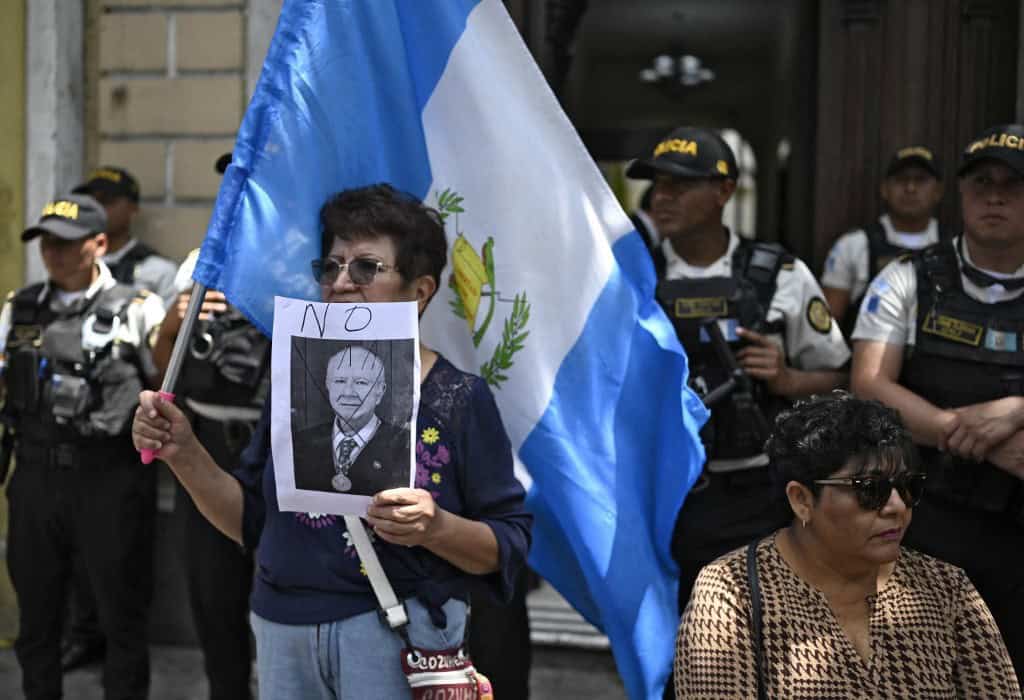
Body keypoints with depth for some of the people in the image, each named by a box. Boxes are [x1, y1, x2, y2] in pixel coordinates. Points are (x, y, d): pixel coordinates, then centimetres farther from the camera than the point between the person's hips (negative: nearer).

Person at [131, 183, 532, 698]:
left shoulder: (459, 399, -8)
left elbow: (508, 546, -8)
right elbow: (250, 520, 8)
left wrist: (437, 528, -25)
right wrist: (184, 454, -5)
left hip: (396, 633, -4)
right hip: (283, 631, 4)